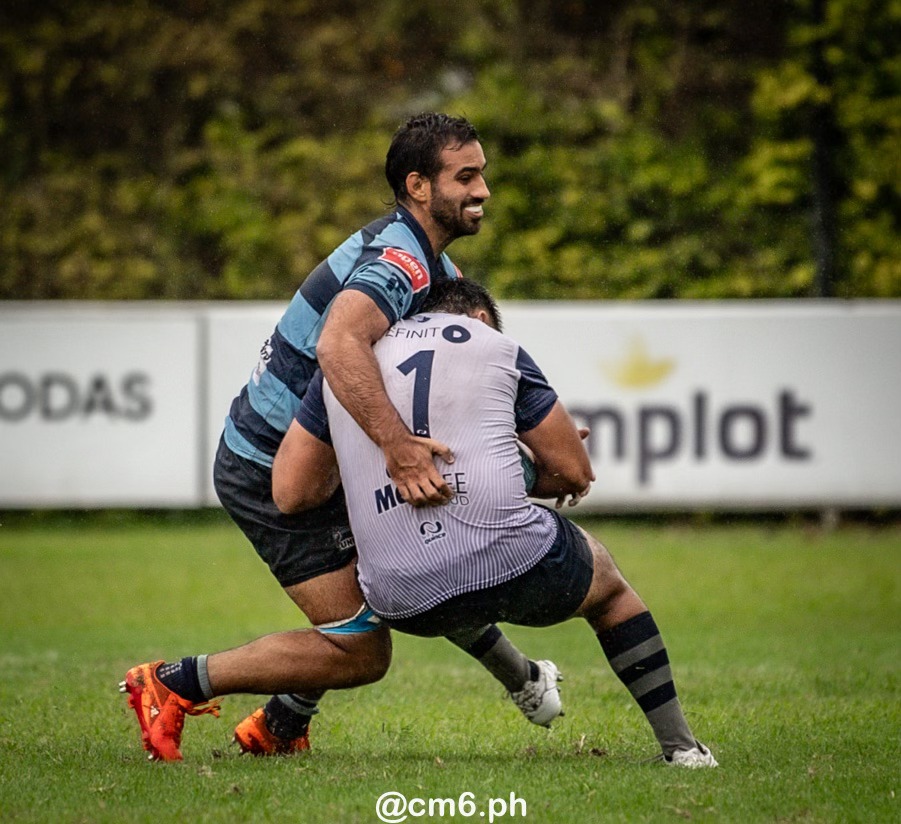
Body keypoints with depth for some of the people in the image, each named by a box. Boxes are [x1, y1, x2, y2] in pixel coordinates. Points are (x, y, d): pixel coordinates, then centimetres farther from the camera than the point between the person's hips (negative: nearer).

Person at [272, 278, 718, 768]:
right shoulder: (496, 347, 11)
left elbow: (289, 493, 15)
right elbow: (575, 473, 13)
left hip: (403, 606, 2)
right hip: (513, 562, -2)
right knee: (607, 585, 31)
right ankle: (679, 743, 28)